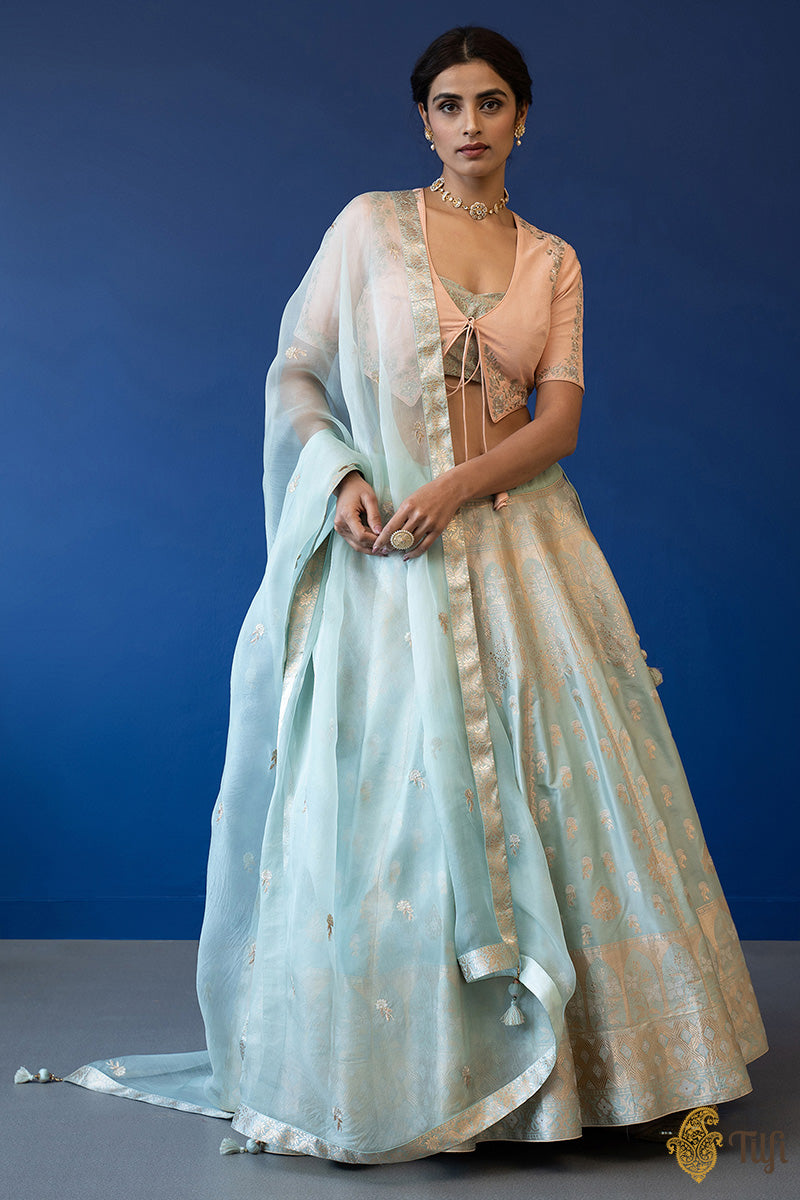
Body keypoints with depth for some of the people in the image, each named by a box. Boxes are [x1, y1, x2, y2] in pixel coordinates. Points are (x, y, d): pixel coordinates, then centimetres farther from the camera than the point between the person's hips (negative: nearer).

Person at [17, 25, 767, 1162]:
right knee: (385, 791, -2)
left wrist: (456, 488, -16)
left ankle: (560, 1047, 15)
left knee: (541, 779, 0)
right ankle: (389, 1063, 12)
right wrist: (342, 474, -14)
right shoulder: (370, 223, 6)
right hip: (382, 541, -2)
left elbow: (558, 422, 1)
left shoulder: (554, 262, 10)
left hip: (513, 542, 2)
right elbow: (294, 373, 4)